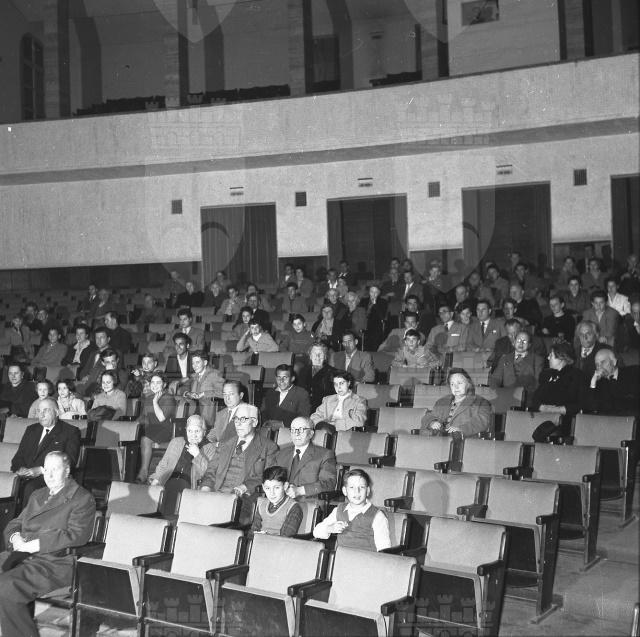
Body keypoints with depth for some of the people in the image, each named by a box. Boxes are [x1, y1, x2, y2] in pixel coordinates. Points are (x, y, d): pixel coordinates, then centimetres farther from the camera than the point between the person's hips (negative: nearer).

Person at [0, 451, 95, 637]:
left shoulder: (82, 499, -1)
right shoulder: (37, 496, 24)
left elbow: (75, 536, -13)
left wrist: (32, 544, -15)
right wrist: (15, 538, -1)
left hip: (56, 563, -8)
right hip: (22, 556, 8)